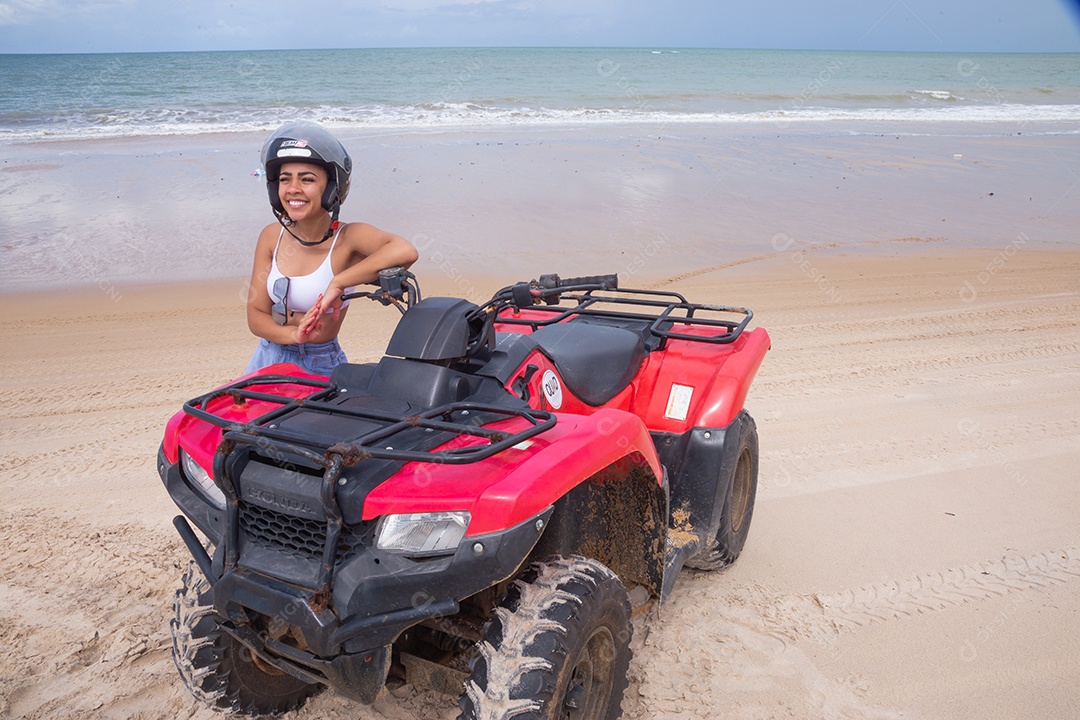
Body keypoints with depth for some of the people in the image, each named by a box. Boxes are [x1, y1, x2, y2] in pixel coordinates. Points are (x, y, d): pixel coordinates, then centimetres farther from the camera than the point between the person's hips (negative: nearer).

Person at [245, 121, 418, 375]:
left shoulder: (348, 237, -19)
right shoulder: (271, 236, -4)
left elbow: (405, 251, -40)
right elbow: (256, 315, -3)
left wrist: (337, 284, -37)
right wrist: (295, 334, -24)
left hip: (319, 367, -4)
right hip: (269, 358, 5)